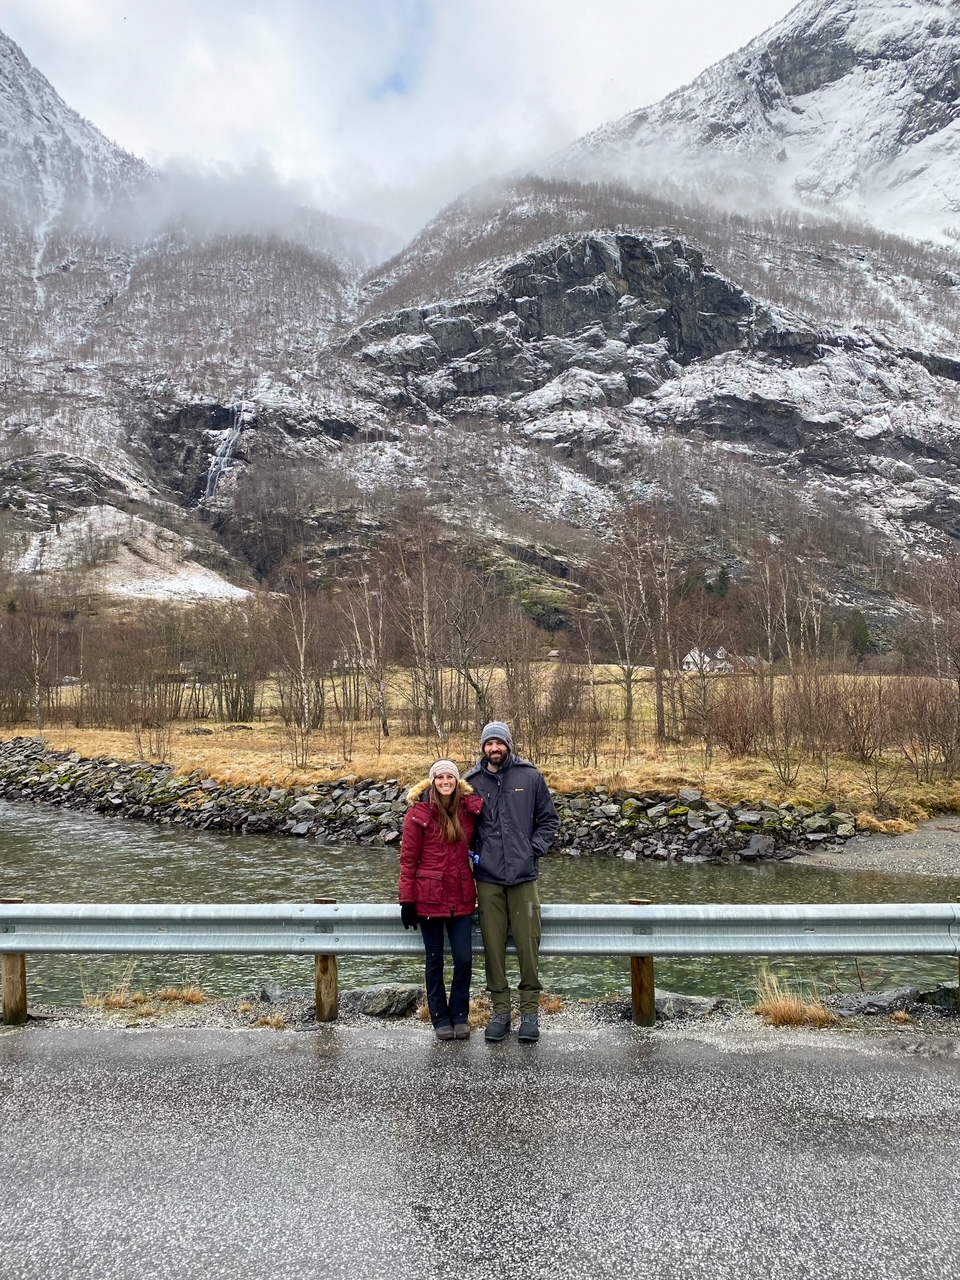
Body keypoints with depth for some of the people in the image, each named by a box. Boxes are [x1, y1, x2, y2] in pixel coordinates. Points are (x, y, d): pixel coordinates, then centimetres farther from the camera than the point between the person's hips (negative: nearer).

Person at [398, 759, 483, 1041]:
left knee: (464, 960, 2)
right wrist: (407, 900, -8)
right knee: (434, 961, 8)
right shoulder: (419, 812, -8)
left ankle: (460, 1016, 19)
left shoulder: (469, 808, 0)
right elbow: (408, 858, -6)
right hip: (429, 896, -2)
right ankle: (440, 1018, 22)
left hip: (461, 896, 3)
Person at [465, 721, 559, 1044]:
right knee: (493, 945, 5)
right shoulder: (472, 782, 5)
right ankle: (500, 1010, 17)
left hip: (523, 875, -1)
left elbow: (549, 819, 8)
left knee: (528, 943, 0)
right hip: (487, 877, 1)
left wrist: (535, 848, -3)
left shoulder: (530, 776, 2)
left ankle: (530, 1010, 13)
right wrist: (472, 851, 1)